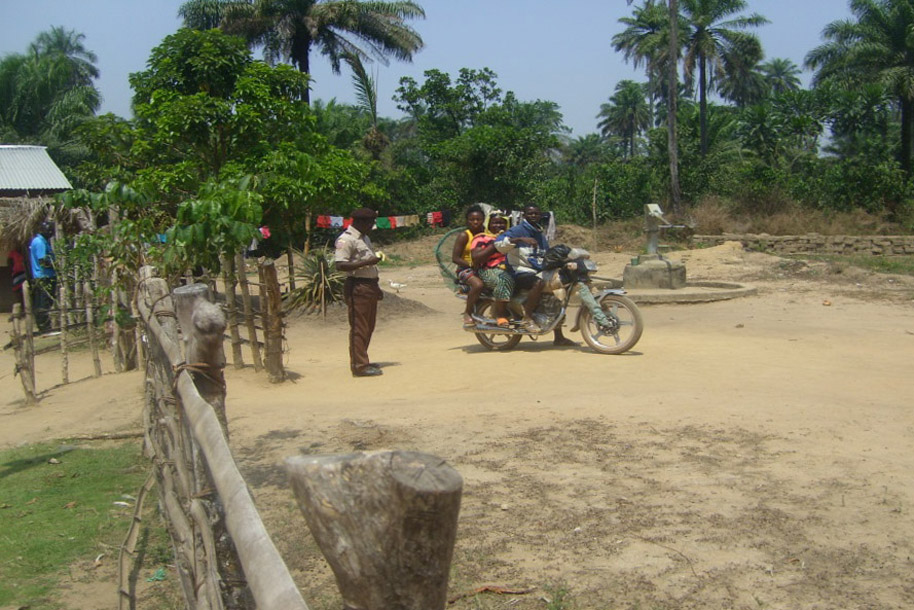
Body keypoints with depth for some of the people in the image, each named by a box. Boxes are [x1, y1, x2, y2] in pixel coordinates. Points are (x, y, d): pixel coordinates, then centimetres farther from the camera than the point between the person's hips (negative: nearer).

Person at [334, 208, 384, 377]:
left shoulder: (364, 238, 19)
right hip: (358, 288, -10)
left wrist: (376, 287, 23)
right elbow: (340, 265, -23)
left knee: (368, 327, 15)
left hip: (370, 287, 10)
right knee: (359, 328, -7)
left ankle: (362, 361, 25)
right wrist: (366, 262, -26)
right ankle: (359, 365, -4)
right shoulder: (346, 240, -13)